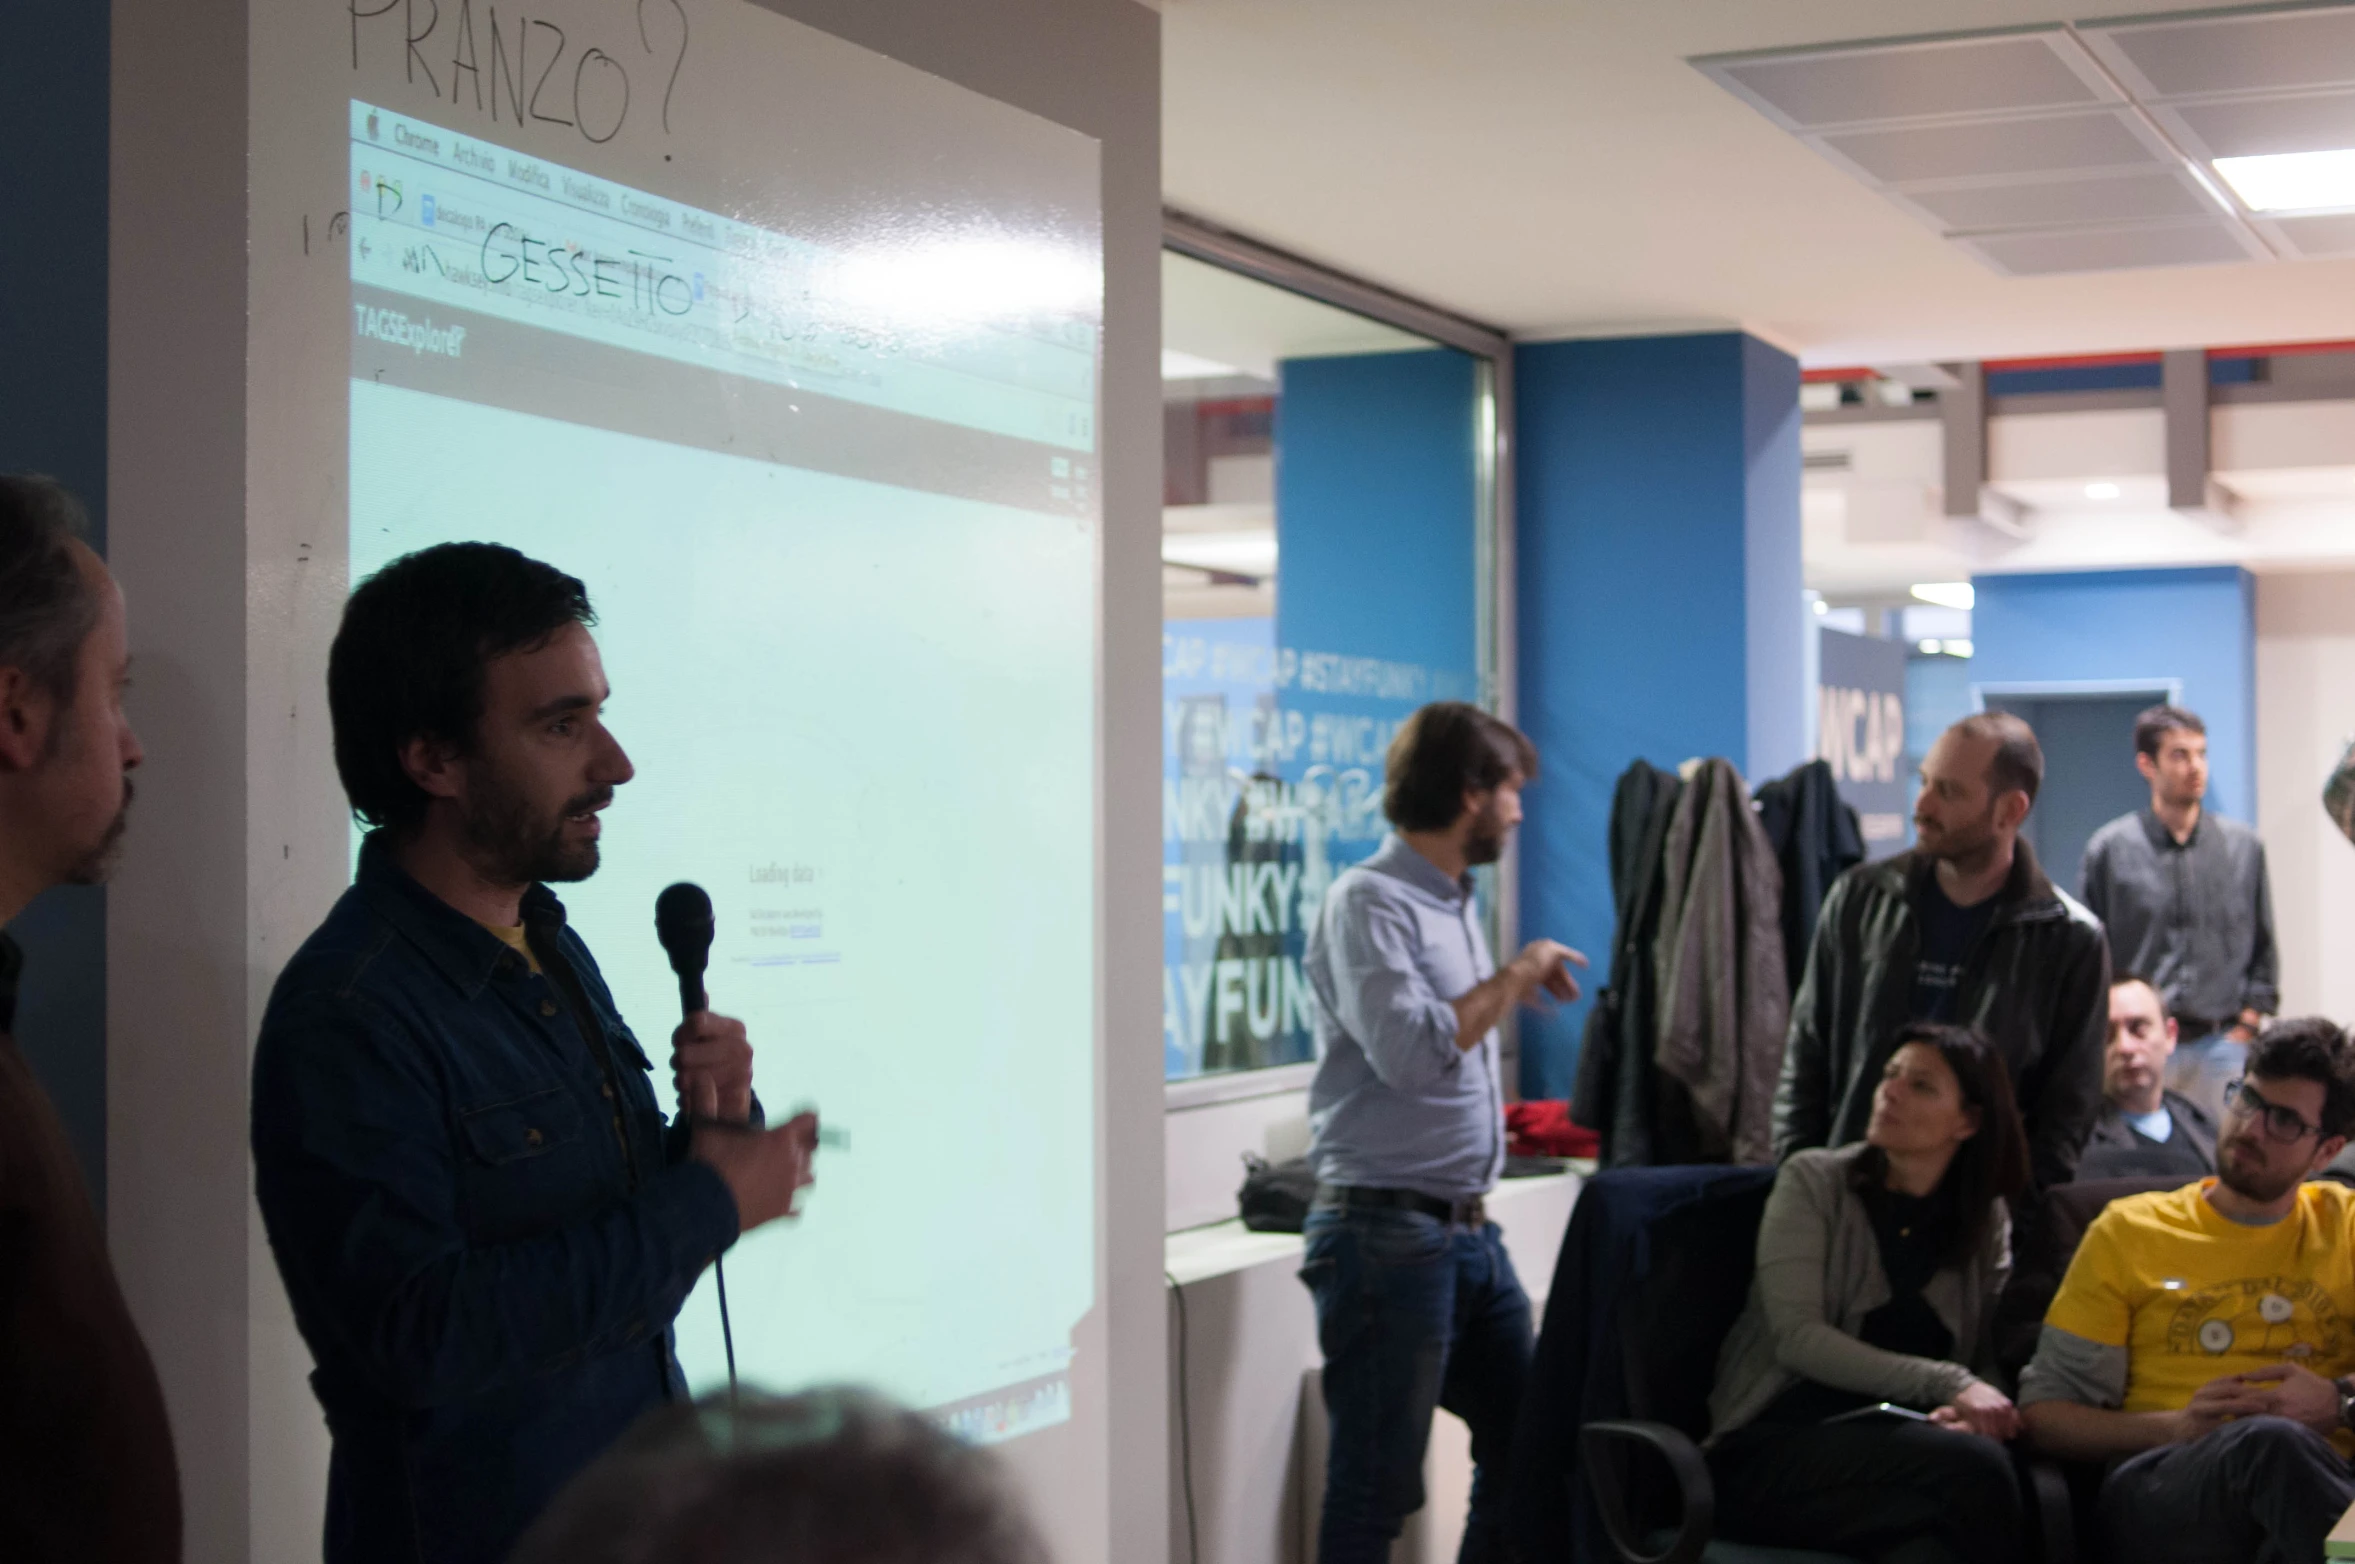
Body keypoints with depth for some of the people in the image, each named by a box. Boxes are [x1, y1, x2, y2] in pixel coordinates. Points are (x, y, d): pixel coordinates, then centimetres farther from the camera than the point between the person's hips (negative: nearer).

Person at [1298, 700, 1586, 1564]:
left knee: (1525, 1446, 15)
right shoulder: (1368, 903, -13)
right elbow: (1412, 1051, -25)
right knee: (1376, 1490, -4)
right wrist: (1516, 975, -15)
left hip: (1467, 1229, 9)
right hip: (1387, 1233, -9)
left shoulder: (1453, 903, 15)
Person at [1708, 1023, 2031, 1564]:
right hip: (1779, 1436, -3)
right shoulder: (1812, 1182, 2)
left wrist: (1972, 1407, -15)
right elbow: (1797, 1337, -11)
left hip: (1891, 1440, 3)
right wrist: (1948, 1384, -20)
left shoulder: (1986, 1219, 14)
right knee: (1975, 1465, -33)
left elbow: (1990, 1359, 11)